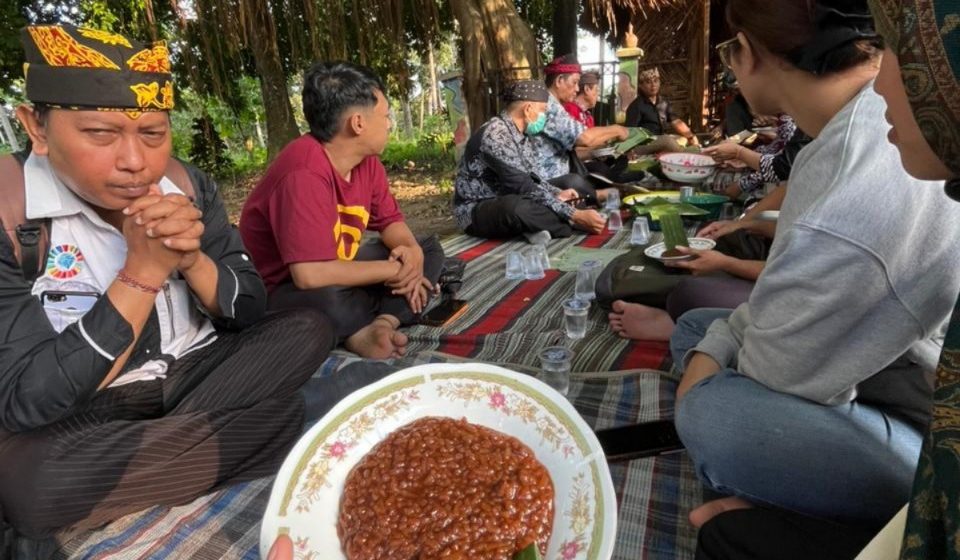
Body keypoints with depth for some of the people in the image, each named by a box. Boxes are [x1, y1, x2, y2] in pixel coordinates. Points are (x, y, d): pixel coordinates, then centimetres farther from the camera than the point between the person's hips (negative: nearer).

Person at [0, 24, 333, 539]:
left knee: (308, 332, -11)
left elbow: (250, 312, -4)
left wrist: (192, 259, -24)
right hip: (87, 417, -3)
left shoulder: (188, 186, -6)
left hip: (195, 373, 4)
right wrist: (143, 272, -28)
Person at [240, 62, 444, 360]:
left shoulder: (366, 160, -5)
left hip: (338, 272, 9)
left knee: (429, 249, 3)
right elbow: (311, 275, -37)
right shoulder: (304, 173, -30)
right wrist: (394, 270, -25)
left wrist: (411, 250, -15)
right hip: (281, 291, -8)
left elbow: (389, 220, 8)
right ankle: (390, 315, -10)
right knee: (326, 300, -41)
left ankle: (375, 326, -17)